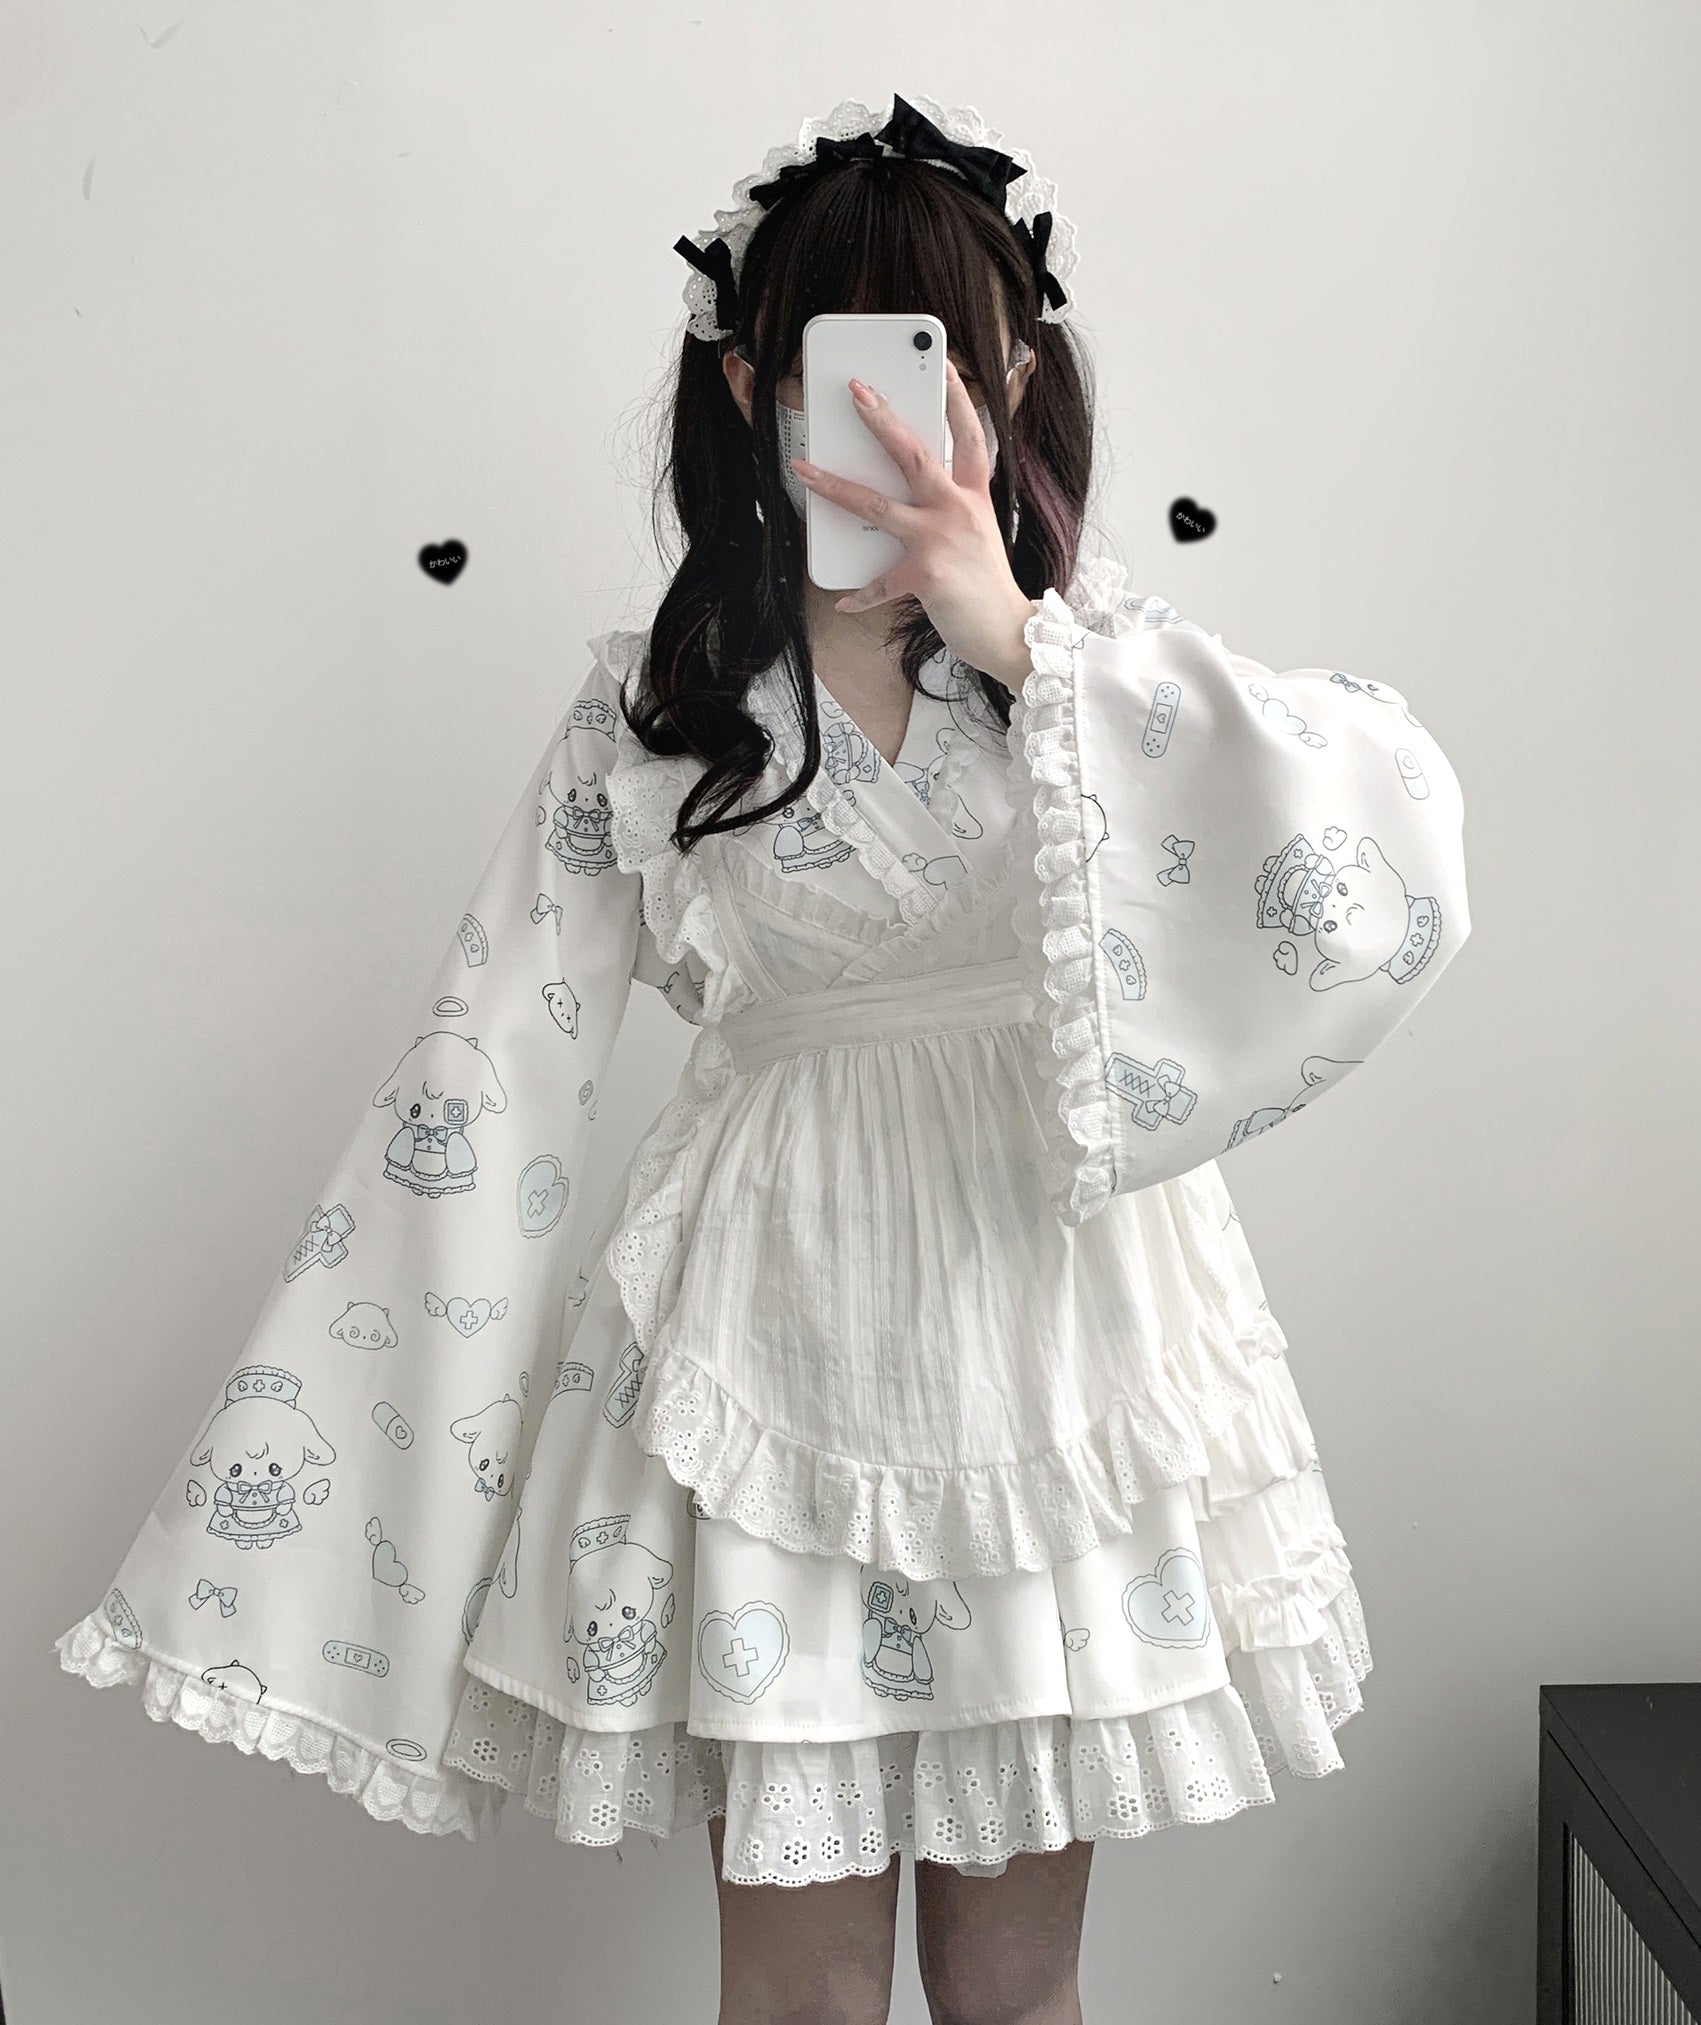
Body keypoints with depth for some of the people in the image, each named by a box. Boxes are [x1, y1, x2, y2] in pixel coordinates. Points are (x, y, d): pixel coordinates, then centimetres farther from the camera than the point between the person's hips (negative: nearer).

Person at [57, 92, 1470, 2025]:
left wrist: (1020, 637, -22)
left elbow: (1386, 863, -18)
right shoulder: (653, 701, -2)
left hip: (1053, 1339, 1)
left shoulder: (1097, 657, 0)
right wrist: (277, 1466, -1)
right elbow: (477, 1086, -2)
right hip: (773, 1356, -1)